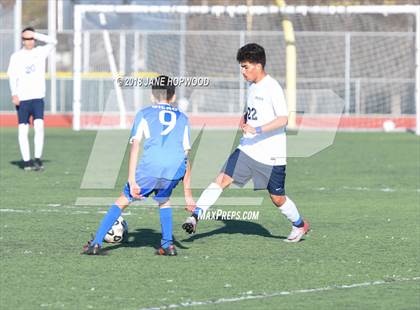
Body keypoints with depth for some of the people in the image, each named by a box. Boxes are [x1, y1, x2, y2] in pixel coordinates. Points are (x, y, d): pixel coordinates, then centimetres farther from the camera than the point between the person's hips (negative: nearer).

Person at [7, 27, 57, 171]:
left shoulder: (41, 52, 8)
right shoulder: (16, 56, 5)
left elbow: (53, 42, -6)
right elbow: (12, 76, -2)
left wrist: (36, 35, -7)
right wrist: (14, 94, -14)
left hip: (38, 97, 0)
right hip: (22, 98, 0)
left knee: (39, 126, -13)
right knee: (23, 130, -1)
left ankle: (38, 159, -10)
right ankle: (26, 161, 4)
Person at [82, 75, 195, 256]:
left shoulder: (144, 114, 20)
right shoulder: (182, 119, 26)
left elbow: (135, 147, 6)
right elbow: (186, 157, 25)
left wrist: (132, 180, 1)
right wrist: (188, 193, 28)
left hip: (150, 167, -2)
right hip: (175, 171, 2)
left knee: (122, 201, 12)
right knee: (164, 200, 31)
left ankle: (96, 243, 6)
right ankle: (167, 245, 21)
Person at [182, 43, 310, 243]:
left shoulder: (272, 88, -15)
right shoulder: (252, 87, 10)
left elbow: (283, 119, -22)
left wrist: (257, 130, -28)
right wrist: (244, 119, 6)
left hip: (271, 155, -7)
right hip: (247, 149, 7)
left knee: (277, 197, 5)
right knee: (223, 179, -9)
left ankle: (300, 225, 29)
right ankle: (196, 215, -14)